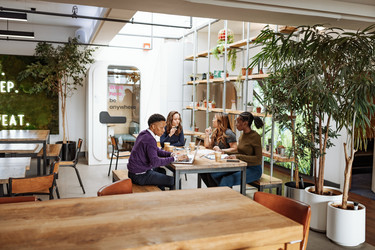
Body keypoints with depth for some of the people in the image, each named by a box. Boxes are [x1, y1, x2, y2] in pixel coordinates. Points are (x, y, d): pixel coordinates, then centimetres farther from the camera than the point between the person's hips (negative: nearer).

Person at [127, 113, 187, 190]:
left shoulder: (143, 134, 7)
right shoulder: (150, 139, -23)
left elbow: (157, 151, 16)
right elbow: (155, 162, -30)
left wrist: (171, 154, 0)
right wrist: (174, 158, -24)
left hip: (134, 171, 10)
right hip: (140, 176, -10)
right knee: (175, 181, -10)